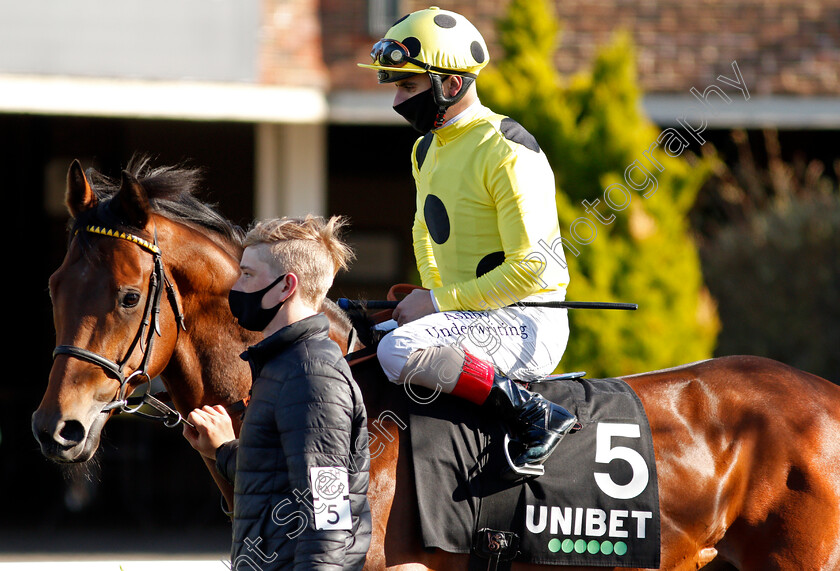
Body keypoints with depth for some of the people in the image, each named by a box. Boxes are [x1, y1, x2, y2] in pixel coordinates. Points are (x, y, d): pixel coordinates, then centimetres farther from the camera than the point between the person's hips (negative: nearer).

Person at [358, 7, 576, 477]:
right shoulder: (427, 151, 13)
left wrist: (440, 302, -18)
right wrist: (429, 294, 12)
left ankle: (535, 416, -24)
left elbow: (530, 267, -22)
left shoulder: (506, 152, -17)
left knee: (399, 351, -31)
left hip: (529, 322, -10)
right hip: (464, 312, 10)